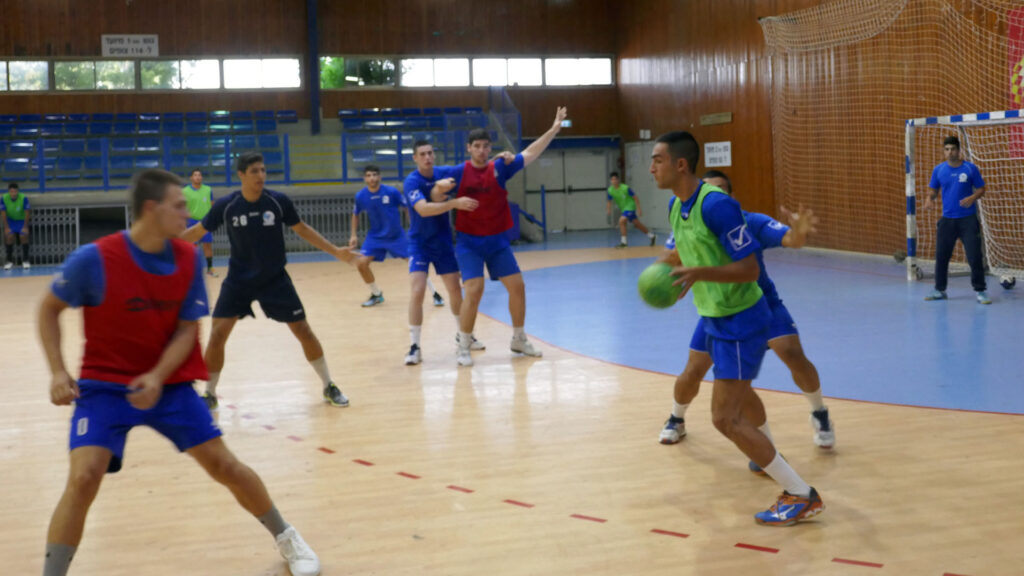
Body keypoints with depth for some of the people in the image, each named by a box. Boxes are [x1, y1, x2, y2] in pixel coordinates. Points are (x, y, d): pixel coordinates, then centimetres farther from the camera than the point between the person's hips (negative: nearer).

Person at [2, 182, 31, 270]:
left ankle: (25, 260, -10)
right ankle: (9, 261, -10)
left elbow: (27, 213, -14)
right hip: (10, 220, 1)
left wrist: (25, 227, -15)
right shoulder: (4, 198, -16)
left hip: (21, 220, -1)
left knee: (23, 236, -24)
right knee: (9, 236, -23)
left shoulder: (24, 198, -20)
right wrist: (6, 227, -13)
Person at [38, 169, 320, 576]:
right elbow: (49, 310, -4)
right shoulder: (94, 260, -19)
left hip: (169, 383, 3)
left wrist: (158, 378, -19)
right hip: (104, 385, -3)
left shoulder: (189, 260, -9)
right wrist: (58, 372, -13)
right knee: (84, 478, -22)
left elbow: (186, 329, -3)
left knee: (224, 466, 3)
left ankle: (286, 538, 25)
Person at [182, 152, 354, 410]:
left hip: (275, 279, 0)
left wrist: (335, 251, -1)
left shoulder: (279, 201, -12)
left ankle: (329, 387, 18)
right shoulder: (226, 205, -13)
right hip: (238, 280, 0)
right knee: (217, 334, -9)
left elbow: (302, 229, 3)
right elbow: (198, 231, 1)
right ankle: (210, 395, 10)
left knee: (304, 331, 0)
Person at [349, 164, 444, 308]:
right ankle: (376, 295, 11)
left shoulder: (392, 192, -17)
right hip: (375, 236, 2)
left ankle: (435, 294, 9)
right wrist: (354, 235, 5)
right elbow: (356, 214, 10)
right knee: (361, 263, -12)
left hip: (396, 235, -2)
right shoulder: (360, 196, -9)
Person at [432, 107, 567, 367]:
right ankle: (463, 347, -3)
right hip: (469, 241, -4)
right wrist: (440, 188, -27)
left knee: (517, 286, 2)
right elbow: (436, 199, -3)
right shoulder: (459, 172, -6)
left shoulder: (500, 167, 0)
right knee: (474, 290, -17)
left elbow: (530, 153, 2)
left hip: (498, 240, 4)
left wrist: (554, 129, -2)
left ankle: (518, 339, 21)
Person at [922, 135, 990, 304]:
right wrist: (929, 199, -12)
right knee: (941, 256, 6)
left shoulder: (970, 168, -3)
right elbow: (933, 191, 10)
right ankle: (940, 290, 18)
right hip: (947, 219, 3)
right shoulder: (938, 170, 3)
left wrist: (972, 197, -18)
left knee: (975, 256, -6)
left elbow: (981, 189, 2)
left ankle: (980, 290, 3)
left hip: (968, 219, -3)